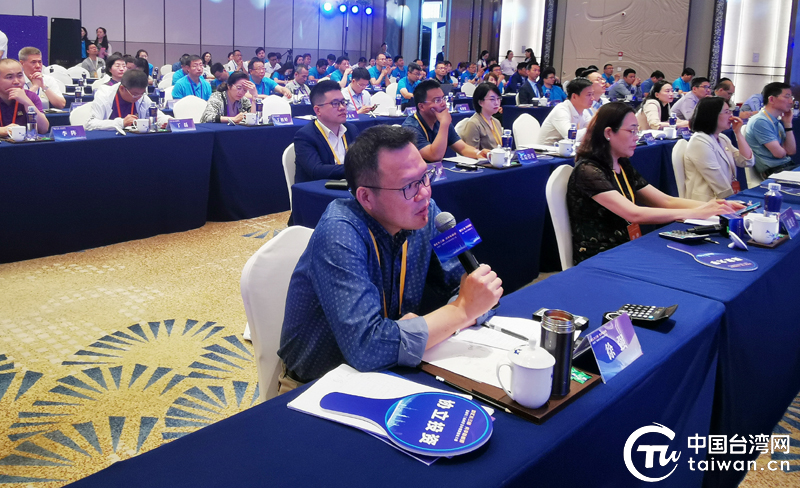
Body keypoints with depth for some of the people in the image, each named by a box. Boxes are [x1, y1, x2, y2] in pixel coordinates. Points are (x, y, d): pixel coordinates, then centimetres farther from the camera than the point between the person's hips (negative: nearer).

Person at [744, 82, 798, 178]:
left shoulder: (777, 122, 15)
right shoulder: (760, 121, -14)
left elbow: (791, 151, 11)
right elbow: (779, 153, -17)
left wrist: (788, 123, 10)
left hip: (787, 166, 9)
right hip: (773, 170, -9)